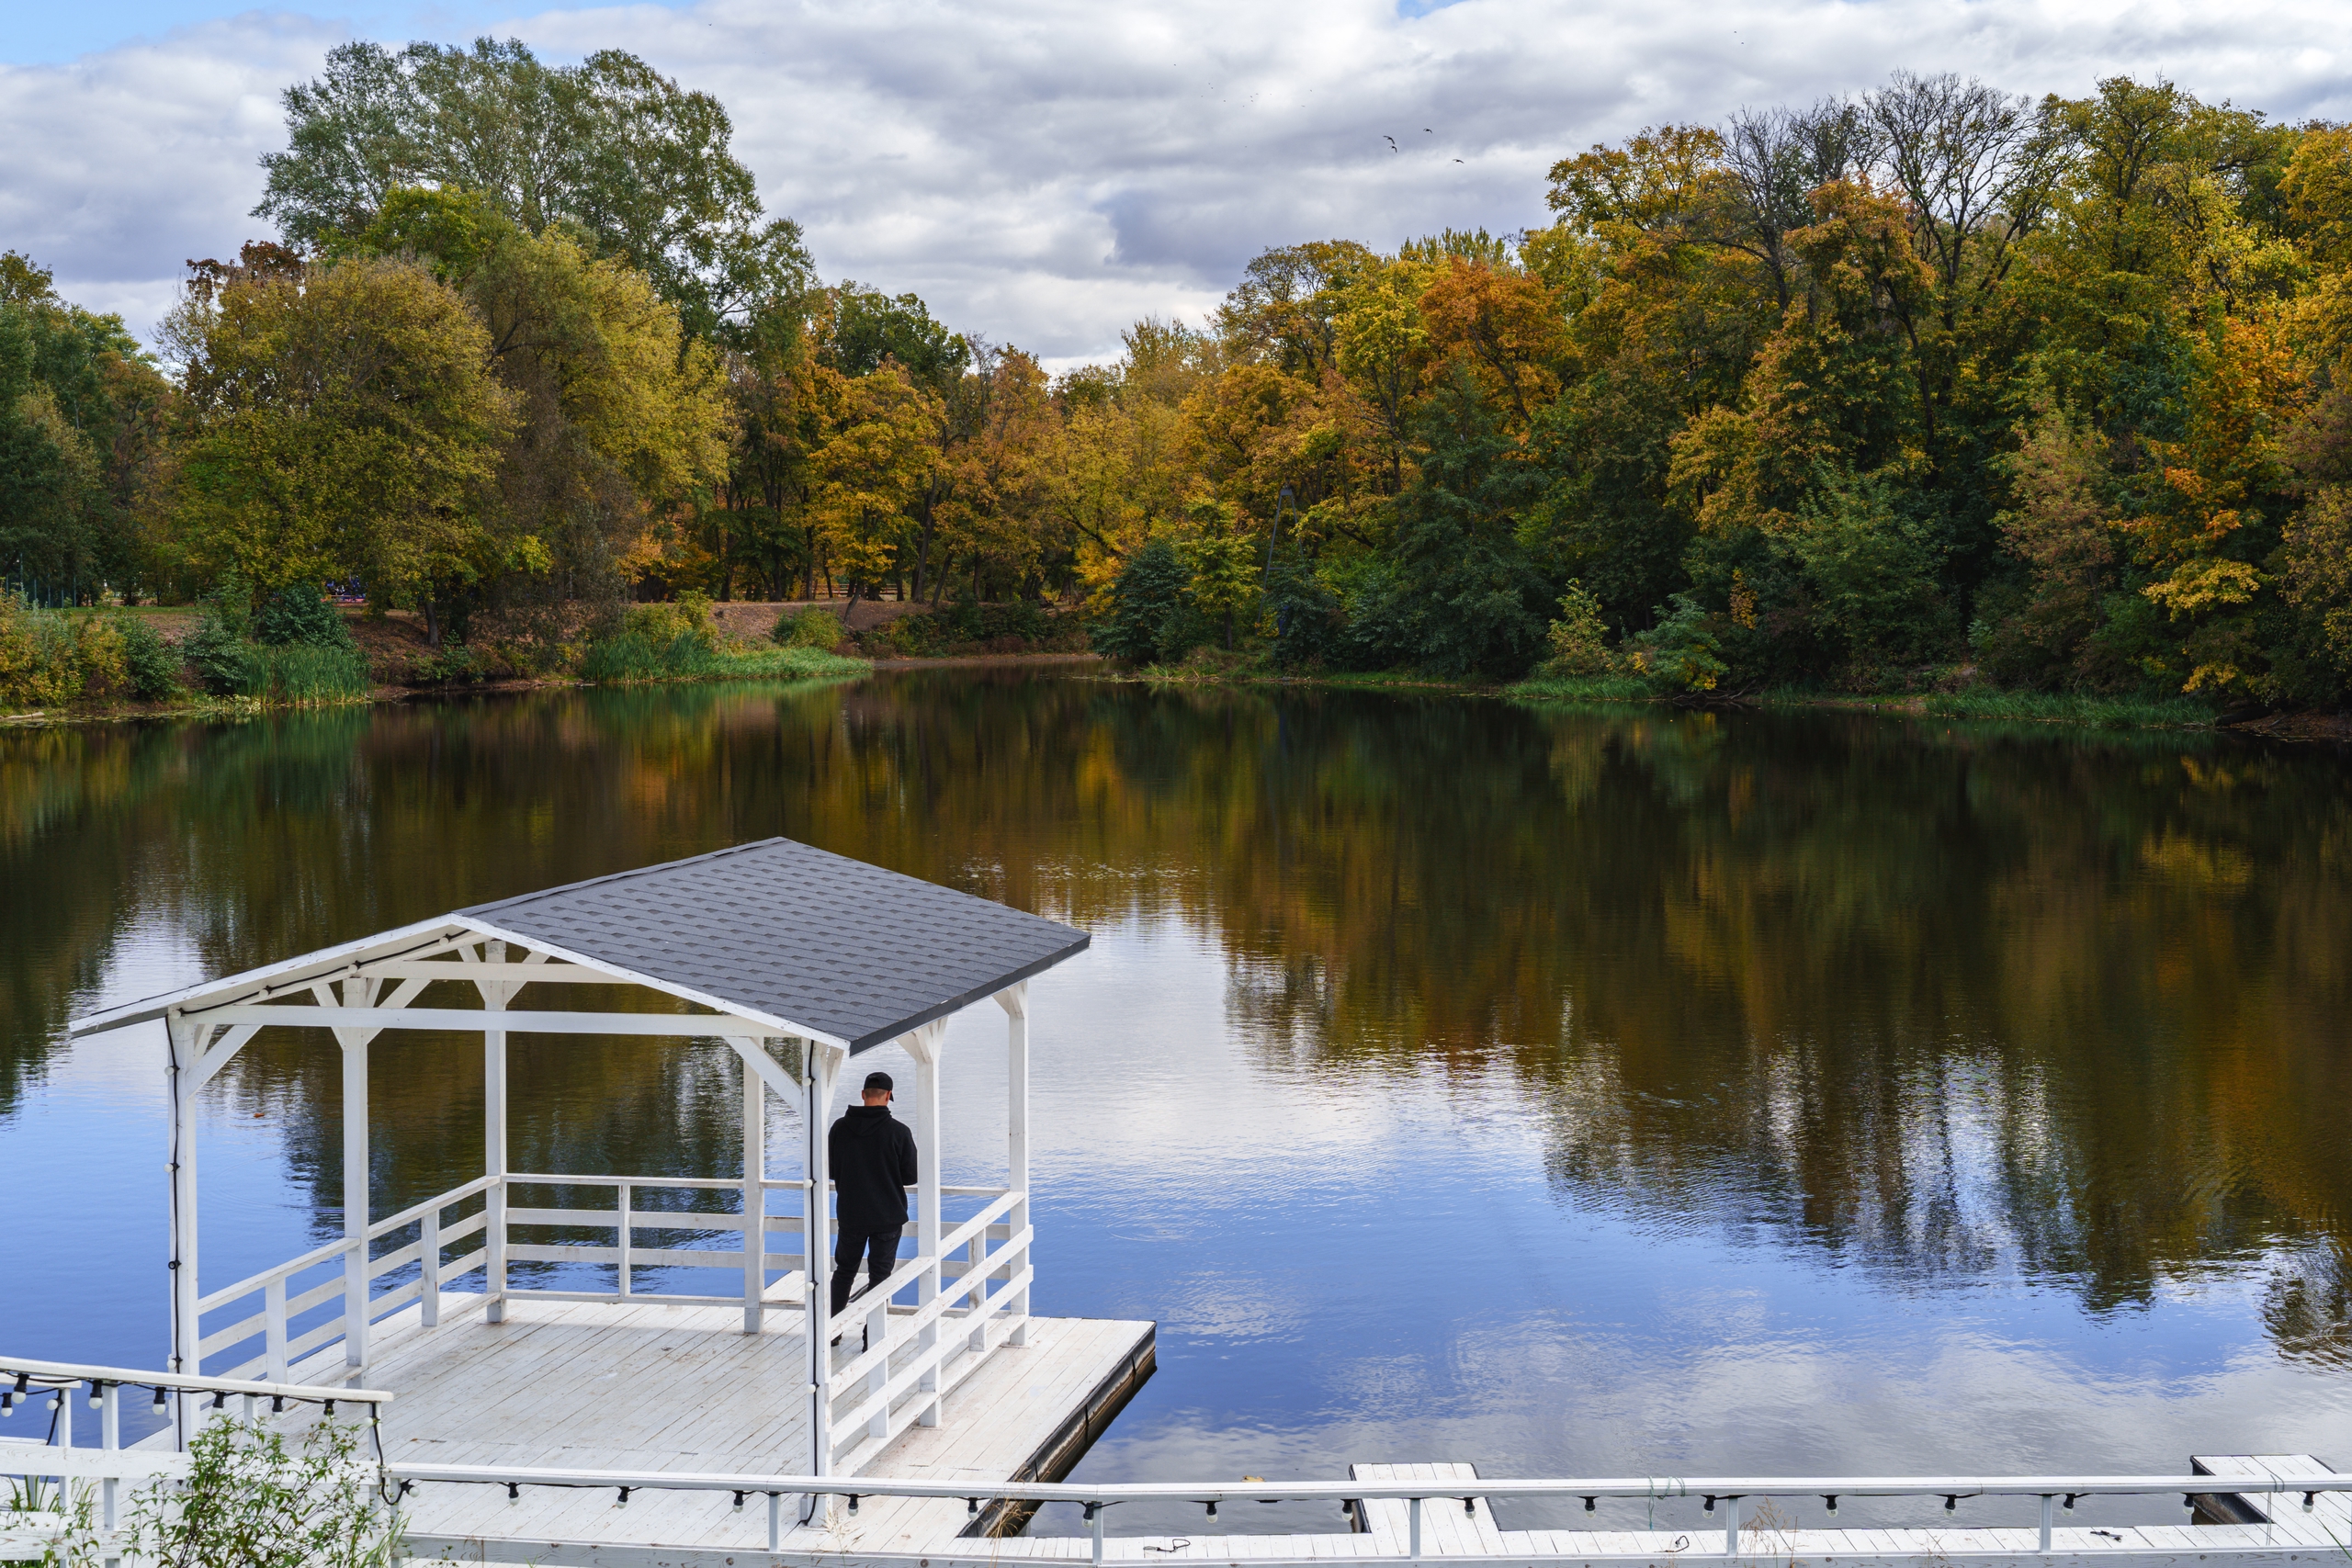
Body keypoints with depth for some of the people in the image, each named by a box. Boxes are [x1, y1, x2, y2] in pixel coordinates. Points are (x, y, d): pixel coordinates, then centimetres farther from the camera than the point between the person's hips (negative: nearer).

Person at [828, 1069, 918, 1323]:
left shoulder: (840, 1128, -6)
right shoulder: (899, 1131, -14)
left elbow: (832, 1171, 4)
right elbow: (911, 1177, -8)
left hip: (849, 1215, 3)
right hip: (888, 1217, -3)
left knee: (844, 1271, 18)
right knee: (879, 1276, 6)